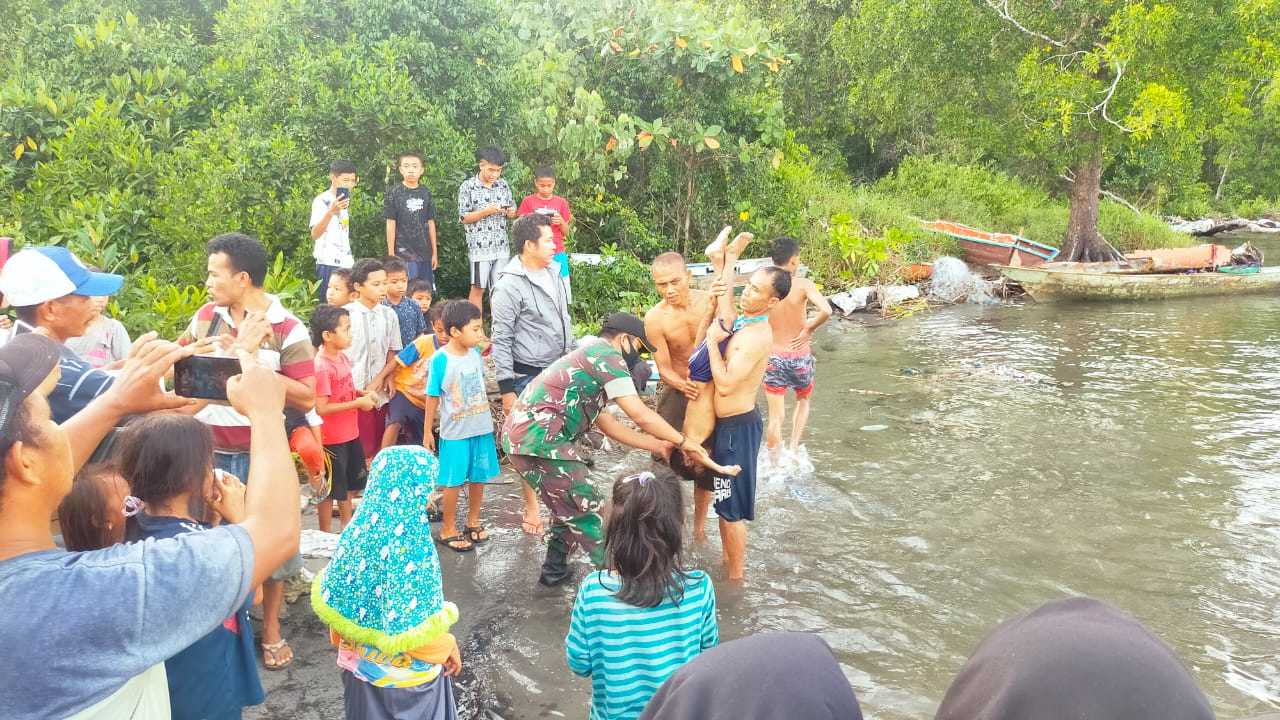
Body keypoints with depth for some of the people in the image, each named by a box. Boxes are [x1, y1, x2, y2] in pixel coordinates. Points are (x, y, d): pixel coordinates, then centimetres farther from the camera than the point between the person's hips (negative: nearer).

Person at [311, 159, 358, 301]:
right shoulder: (322, 200, -8)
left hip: (346, 264, 7)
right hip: (329, 264, -7)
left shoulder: (344, 200, 16)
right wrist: (330, 212, -35)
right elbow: (314, 234, -23)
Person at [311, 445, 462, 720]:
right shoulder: (416, 546, -26)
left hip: (361, 659, 5)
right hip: (408, 668, -5)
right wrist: (448, 647, -3)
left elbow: (326, 598, -2)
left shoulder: (357, 532, -11)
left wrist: (346, 636, 14)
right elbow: (423, 622, -20)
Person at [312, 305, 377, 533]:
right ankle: (325, 535, 21)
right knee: (330, 489, 6)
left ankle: (347, 525, 40)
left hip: (350, 433, 9)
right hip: (331, 439, -9)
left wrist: (362, 394, 0)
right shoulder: (321, 367, -24)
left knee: (348, 483, 23)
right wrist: (357, 403, -21)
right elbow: (321, 408, -26)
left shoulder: (342, 356, 2)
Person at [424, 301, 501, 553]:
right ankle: (448, 530, 21)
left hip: (482, 428, 6)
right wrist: (427, 431, -4)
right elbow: (433, 397, -9)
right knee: (454, 482, 4)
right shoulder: (440, 359, -16)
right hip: (455, 432, -5)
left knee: (479, 477, 16)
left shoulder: (476, 353, -1)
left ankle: (473, 522, 34)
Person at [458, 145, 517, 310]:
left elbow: (512, 207, 18)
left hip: (502, 246, 4)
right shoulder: (468, 187, -5)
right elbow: (464, 218, -5)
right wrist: (486, 211, -17)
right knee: (478, 289, 3)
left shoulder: (503, 185, 9)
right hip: (479, 246, -4)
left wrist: (511, 212, -5)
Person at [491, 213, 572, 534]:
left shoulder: (553, 272, 5)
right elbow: (501, 340, -14)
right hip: (529, 376, -6)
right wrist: (507, 389, -15)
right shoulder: (509, 286, -16)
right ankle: (532, 508, 19)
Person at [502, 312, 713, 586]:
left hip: (518, 435, 10)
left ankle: (554, 571, 35)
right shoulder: (607, 355, -4)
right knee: (587, 513, 0)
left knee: (570, 507, 24)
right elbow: (641, 416, -9)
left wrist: (657, 446, 25)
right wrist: (683, 441, 3)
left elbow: (606, 423, 27)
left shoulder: (586, 359, 26)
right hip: (540, 438, -10)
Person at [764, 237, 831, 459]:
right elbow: (826, 311, -28)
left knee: (775, 415, 10)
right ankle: (794, 449, 16)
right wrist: (809, 329, -12)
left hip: (772, 357, 1)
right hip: (799, 356, -1)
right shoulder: (803, 285, -14)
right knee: (803, 401, 27)